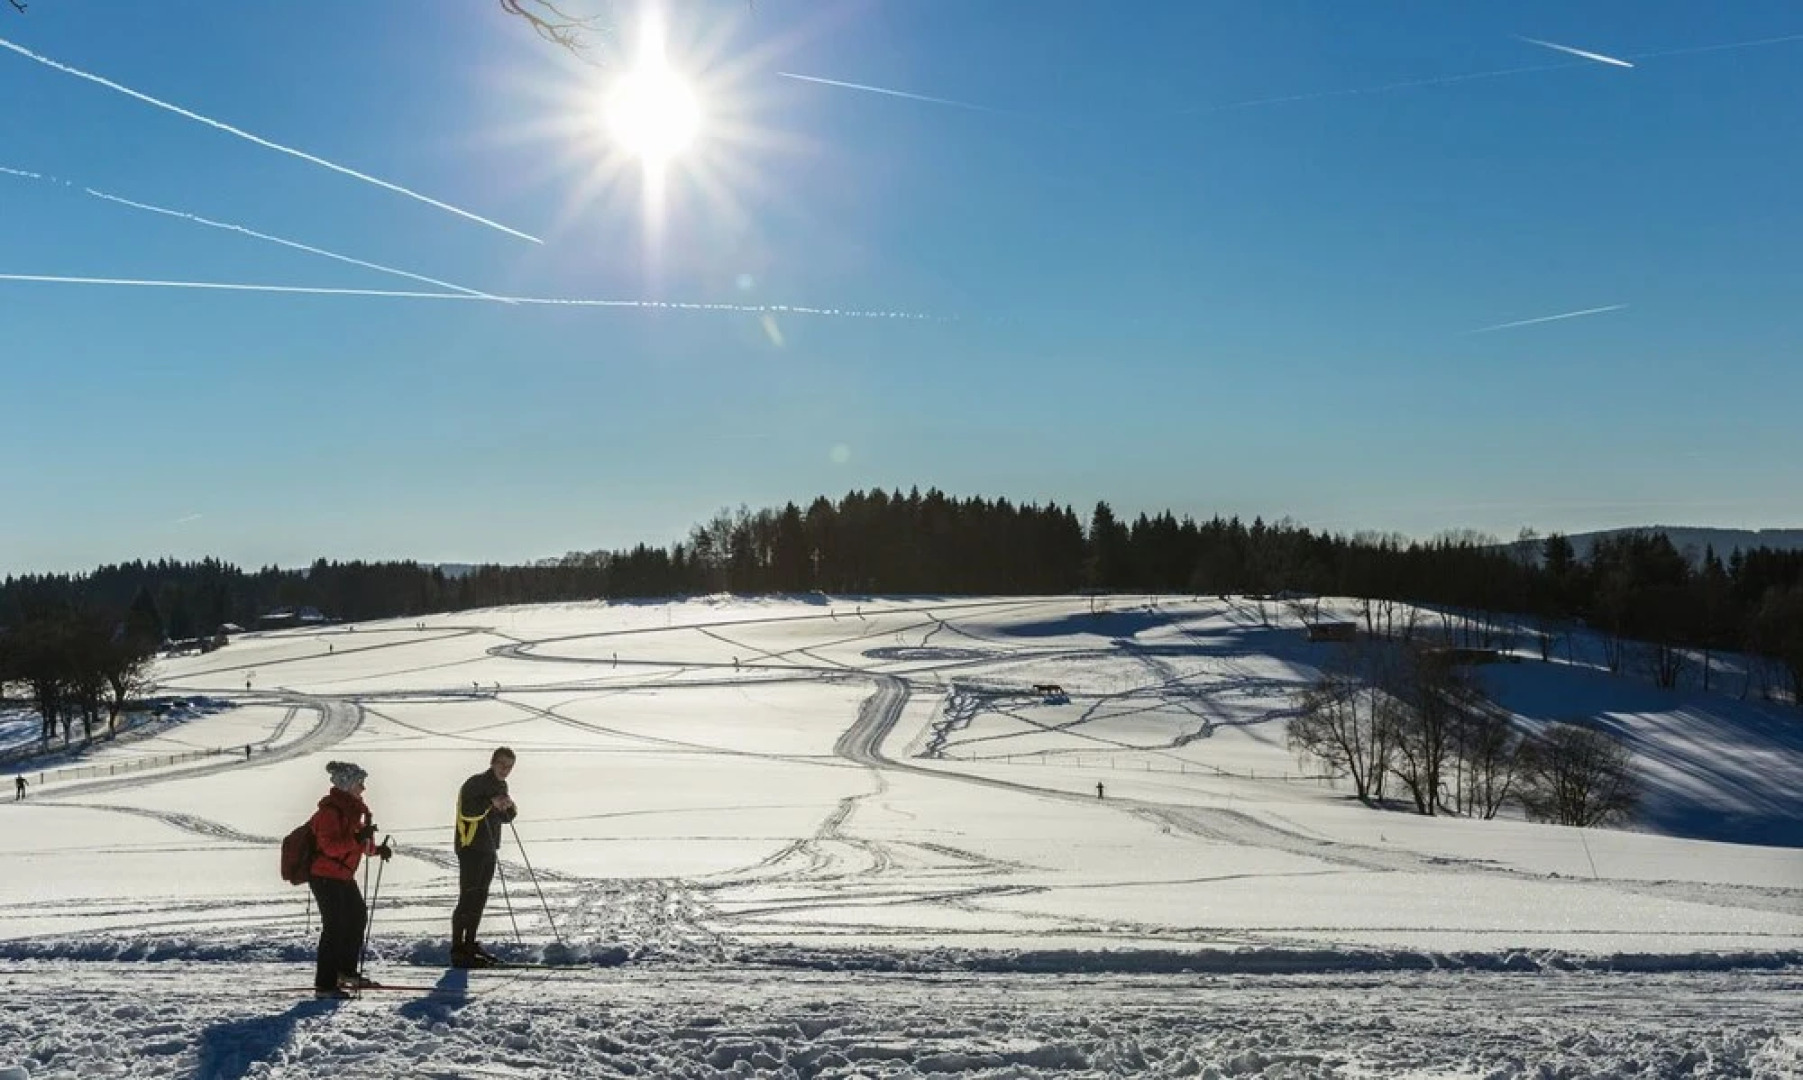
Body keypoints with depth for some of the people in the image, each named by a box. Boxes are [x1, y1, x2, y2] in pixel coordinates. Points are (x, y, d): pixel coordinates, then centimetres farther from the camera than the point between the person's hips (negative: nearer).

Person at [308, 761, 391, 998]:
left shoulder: (351, 808, 11)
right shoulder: (330, 811, -20)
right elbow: (330, 846, -29)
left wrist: (376, 848, 9)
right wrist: (359, 838, -37)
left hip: (344, 876, 10)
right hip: (325, 876, -10)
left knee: (358, 918, 18)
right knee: (335, 927, -10)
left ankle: (346, 971, 33)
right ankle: (324, 985, -5)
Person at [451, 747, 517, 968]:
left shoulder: (501, 786, 16)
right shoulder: (476, 783, -12)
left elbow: (504, 818, 19)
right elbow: (467, 812, -25)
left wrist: (510, 807, -1)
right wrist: (491, 803, -29)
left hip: (489, 849, 9)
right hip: (471, 848, -9)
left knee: (480, 899, 13)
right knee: (468, 899, -10)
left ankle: (470, 944, 22)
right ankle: (457, 951, -8)